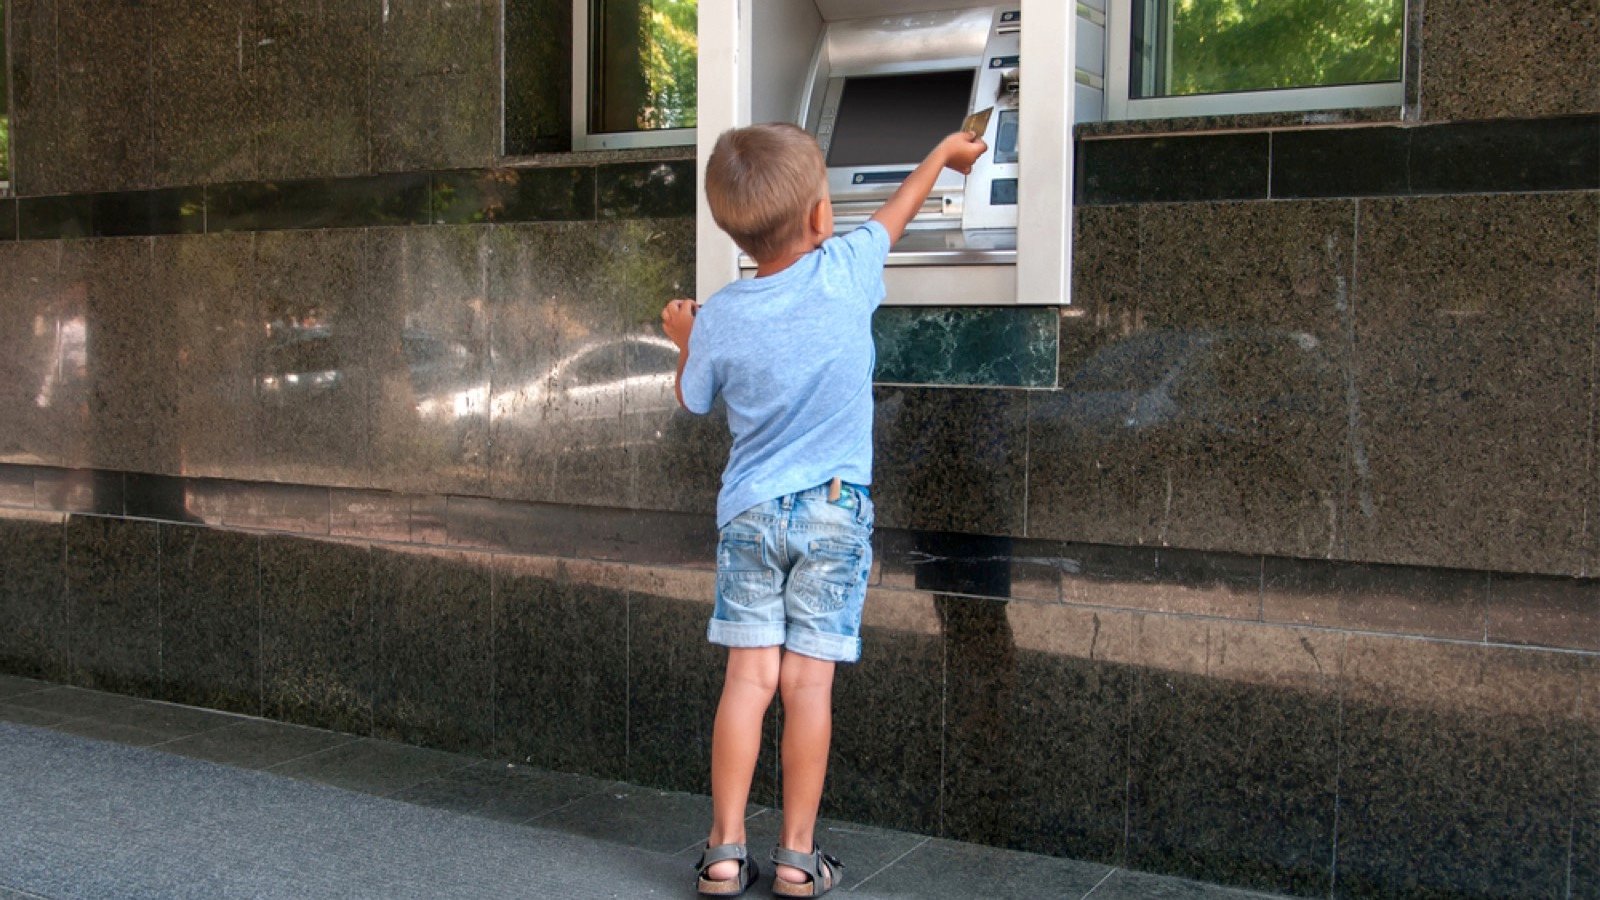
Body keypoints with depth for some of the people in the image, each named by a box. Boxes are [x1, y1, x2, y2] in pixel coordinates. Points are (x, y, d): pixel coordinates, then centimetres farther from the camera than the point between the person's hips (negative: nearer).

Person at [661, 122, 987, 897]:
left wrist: (684, 340, 30)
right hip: (834, 513, -1)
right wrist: (944, 153, 30)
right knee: (808, 682, 1)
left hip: (749, 511, 1)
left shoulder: (719, 319, -5)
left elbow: (693, 400, 12)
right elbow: (897, 213, 12)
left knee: (749, 676, 4)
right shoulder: (847, 272, -8)